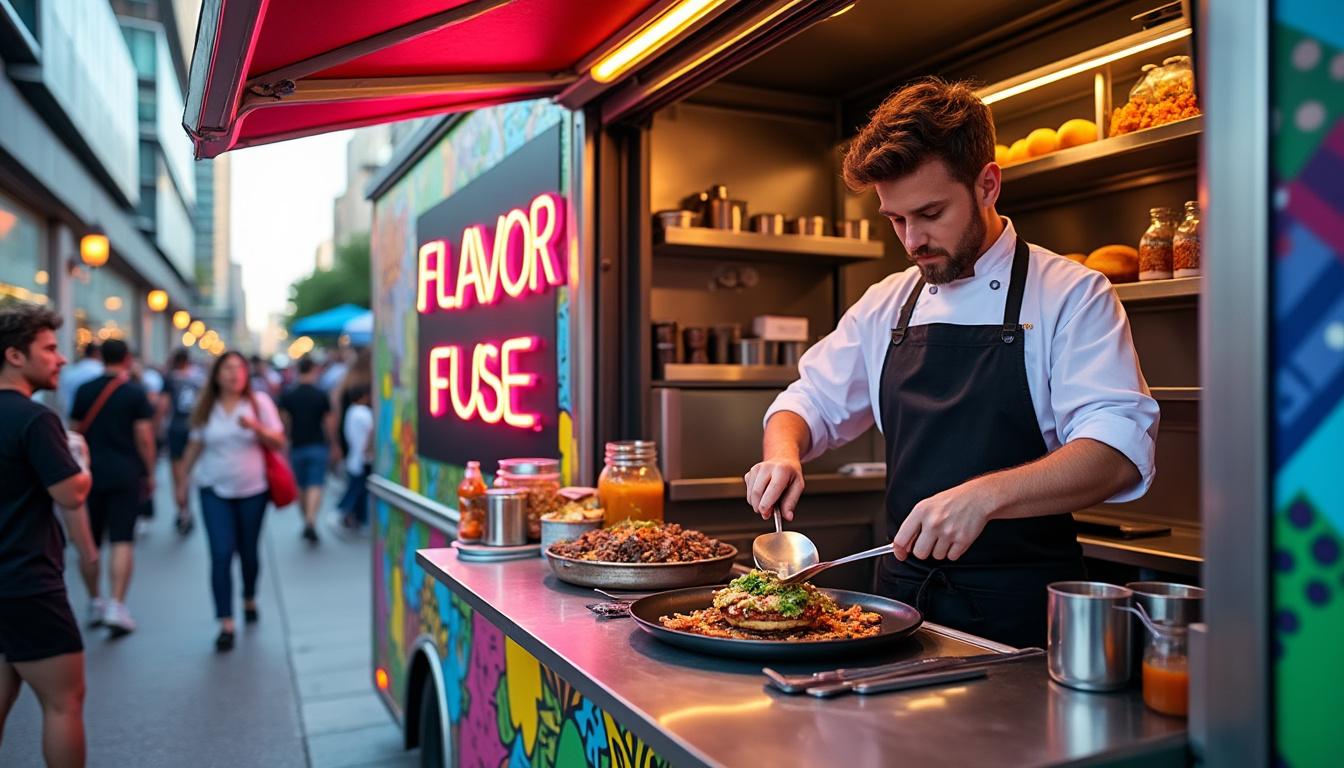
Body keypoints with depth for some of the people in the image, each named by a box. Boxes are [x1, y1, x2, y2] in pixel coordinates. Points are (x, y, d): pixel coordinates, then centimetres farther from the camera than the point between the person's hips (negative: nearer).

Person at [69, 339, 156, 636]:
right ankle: (116, 606, -10)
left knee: (90, 543, 13)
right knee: (122, 541, -3)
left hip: (91, 473, 3)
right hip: (126, 474, -3)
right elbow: (144, 437, -8)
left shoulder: (84, 391, 4)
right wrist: (149, 474, 2)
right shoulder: (135, 392, -5)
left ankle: (95, 602, 23)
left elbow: (76, 432, 9)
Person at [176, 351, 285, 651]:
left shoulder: (259, 402, -1)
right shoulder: (206, 408, 3)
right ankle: (226, 623, -5)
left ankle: (249, 599, 39)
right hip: (215, 491, 0)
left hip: (252, 490, 0)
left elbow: (278, 442, -2)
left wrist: (256, 427, -20)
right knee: (221, 554, -9)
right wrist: (182, 481, 12)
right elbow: (194, 446, 11)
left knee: (248, 551, 11)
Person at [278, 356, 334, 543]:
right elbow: (328, 423, -1)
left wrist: (288, 439, 16)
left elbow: (285, 423, 0)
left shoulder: (287, 396, 0)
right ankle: (311, 521, -25)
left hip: (297, 447, 2)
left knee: (301, 487, 15)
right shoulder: (321, 395, -3)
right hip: (318, 446, -2)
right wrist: (329, 443, 13)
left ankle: (306, 521, 26)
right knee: (315, 486, -7)